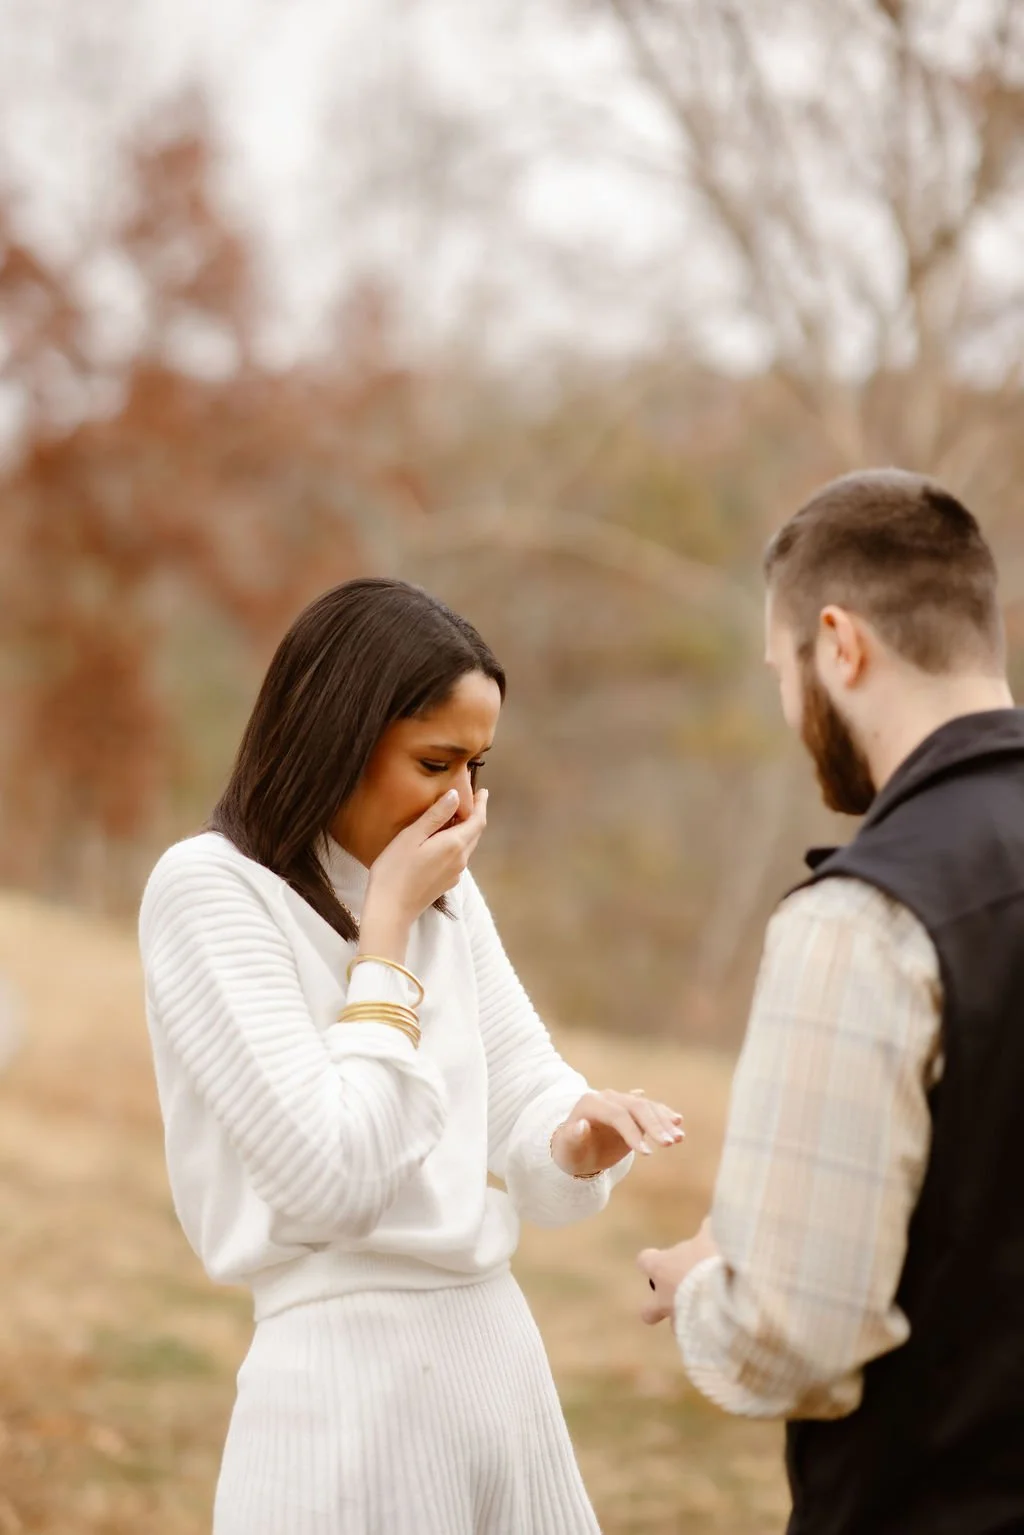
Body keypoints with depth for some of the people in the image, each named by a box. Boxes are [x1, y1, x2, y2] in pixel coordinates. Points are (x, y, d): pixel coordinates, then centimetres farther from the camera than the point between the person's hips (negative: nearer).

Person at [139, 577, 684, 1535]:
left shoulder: (447, 894, 10)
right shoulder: (209, 889, -11)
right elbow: (332, 1179, -19)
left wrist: (578, 1142, -15)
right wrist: (388, 928, -12)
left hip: (501, 1348, 7)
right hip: (350, 1374, -7)